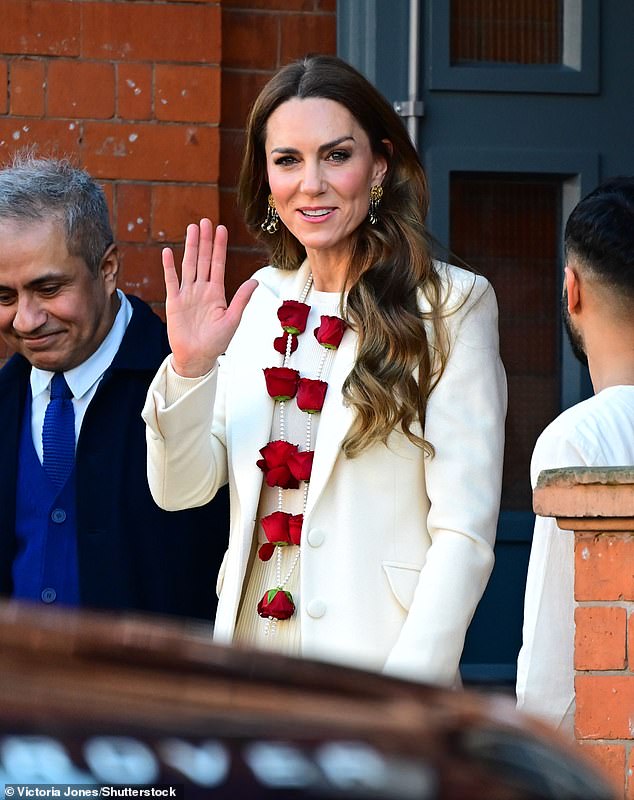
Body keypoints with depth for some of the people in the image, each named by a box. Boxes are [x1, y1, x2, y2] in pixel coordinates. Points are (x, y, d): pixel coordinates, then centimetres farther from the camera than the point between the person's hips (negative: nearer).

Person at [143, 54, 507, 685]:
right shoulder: (257, 304, 9)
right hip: (250, 648, 4)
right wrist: (189, 366, -10)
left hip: (373, 653, -4)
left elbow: (464, 533, -10)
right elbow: (180, 490, 6)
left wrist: (407, 696, -18)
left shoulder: (451, 304, -5)